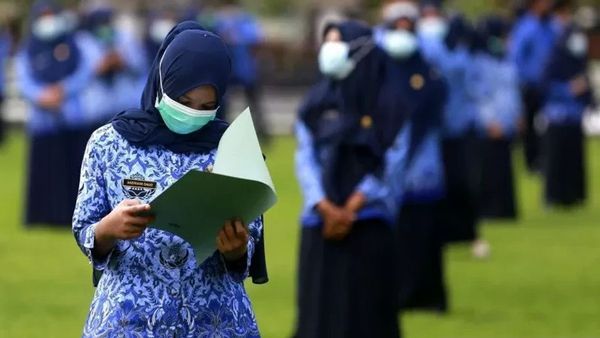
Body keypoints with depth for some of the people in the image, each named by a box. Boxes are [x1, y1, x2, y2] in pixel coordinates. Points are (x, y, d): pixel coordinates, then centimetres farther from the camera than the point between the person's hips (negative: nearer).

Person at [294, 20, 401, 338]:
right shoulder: (315, 103, 9)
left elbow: (389, 162, -3)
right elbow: (306, 159, 4)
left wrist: (351, 208, -10)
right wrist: (327, 208, -11)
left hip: (369, 222, -3)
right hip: (321, 223, 3)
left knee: (366, 309, -2)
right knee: (319, 309, 0)